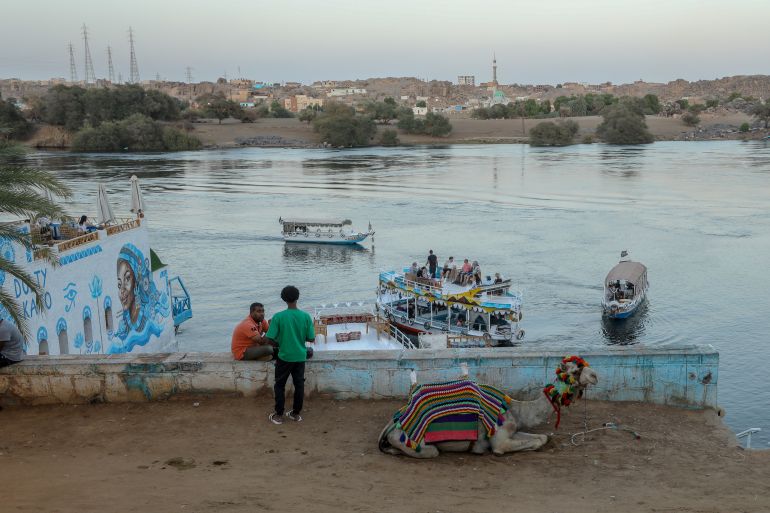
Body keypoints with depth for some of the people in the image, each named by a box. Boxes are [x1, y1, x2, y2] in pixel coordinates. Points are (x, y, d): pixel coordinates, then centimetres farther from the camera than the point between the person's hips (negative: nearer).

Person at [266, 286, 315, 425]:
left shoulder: (278, 317, -14)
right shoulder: (306, 316, -8)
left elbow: (270, 339, -13)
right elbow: (311, 339, -4)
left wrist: (279, 344, 8)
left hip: (284, 357, -2)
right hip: (300, 357, 2)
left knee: (279, 385, 11)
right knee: (299, 385, 14)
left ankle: (278, 415, 14)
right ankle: (296, 413, 21)